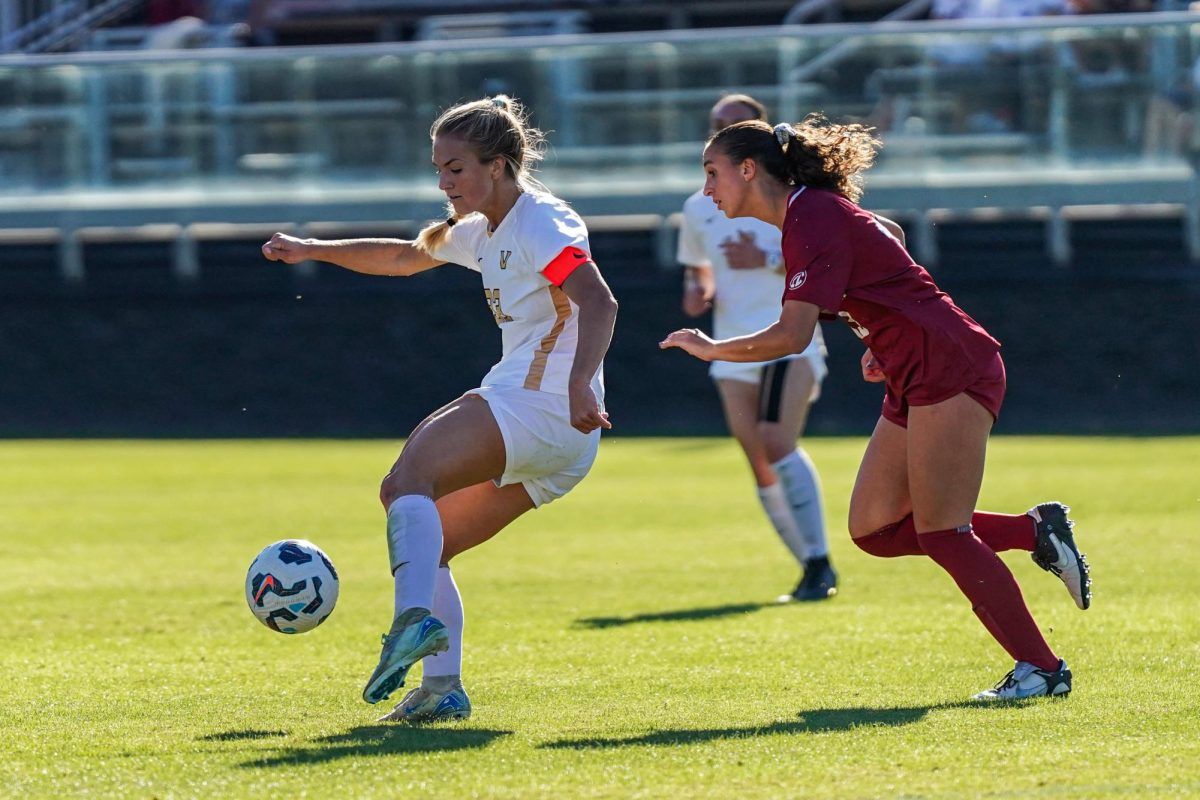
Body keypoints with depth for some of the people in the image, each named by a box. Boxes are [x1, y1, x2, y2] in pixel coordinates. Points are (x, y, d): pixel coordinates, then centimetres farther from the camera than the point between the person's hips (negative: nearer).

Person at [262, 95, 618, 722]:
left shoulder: (540, 223, -8)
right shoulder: (483, 233, 22)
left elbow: (599, 303, -21)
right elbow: (406, 257, 38)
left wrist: (579, 385, -36)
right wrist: (314, 250, 32)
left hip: (542, 408, -10)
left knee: (408, 477, -26)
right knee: (426, 545, 8)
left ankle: (417, 617, -45)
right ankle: (441, 687, -1)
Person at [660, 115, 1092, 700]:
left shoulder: (814, 220, -17)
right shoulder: (812, 213, 14)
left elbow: (791, 336, -25)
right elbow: (886, 255, 28)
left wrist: (710, 349, -12)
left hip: (952, 368, -10)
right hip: (916, 382, 10)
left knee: (940, 534, -11)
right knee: (874, 530, 6)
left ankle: (1041, 668, -6)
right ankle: (1035, 530, 10)